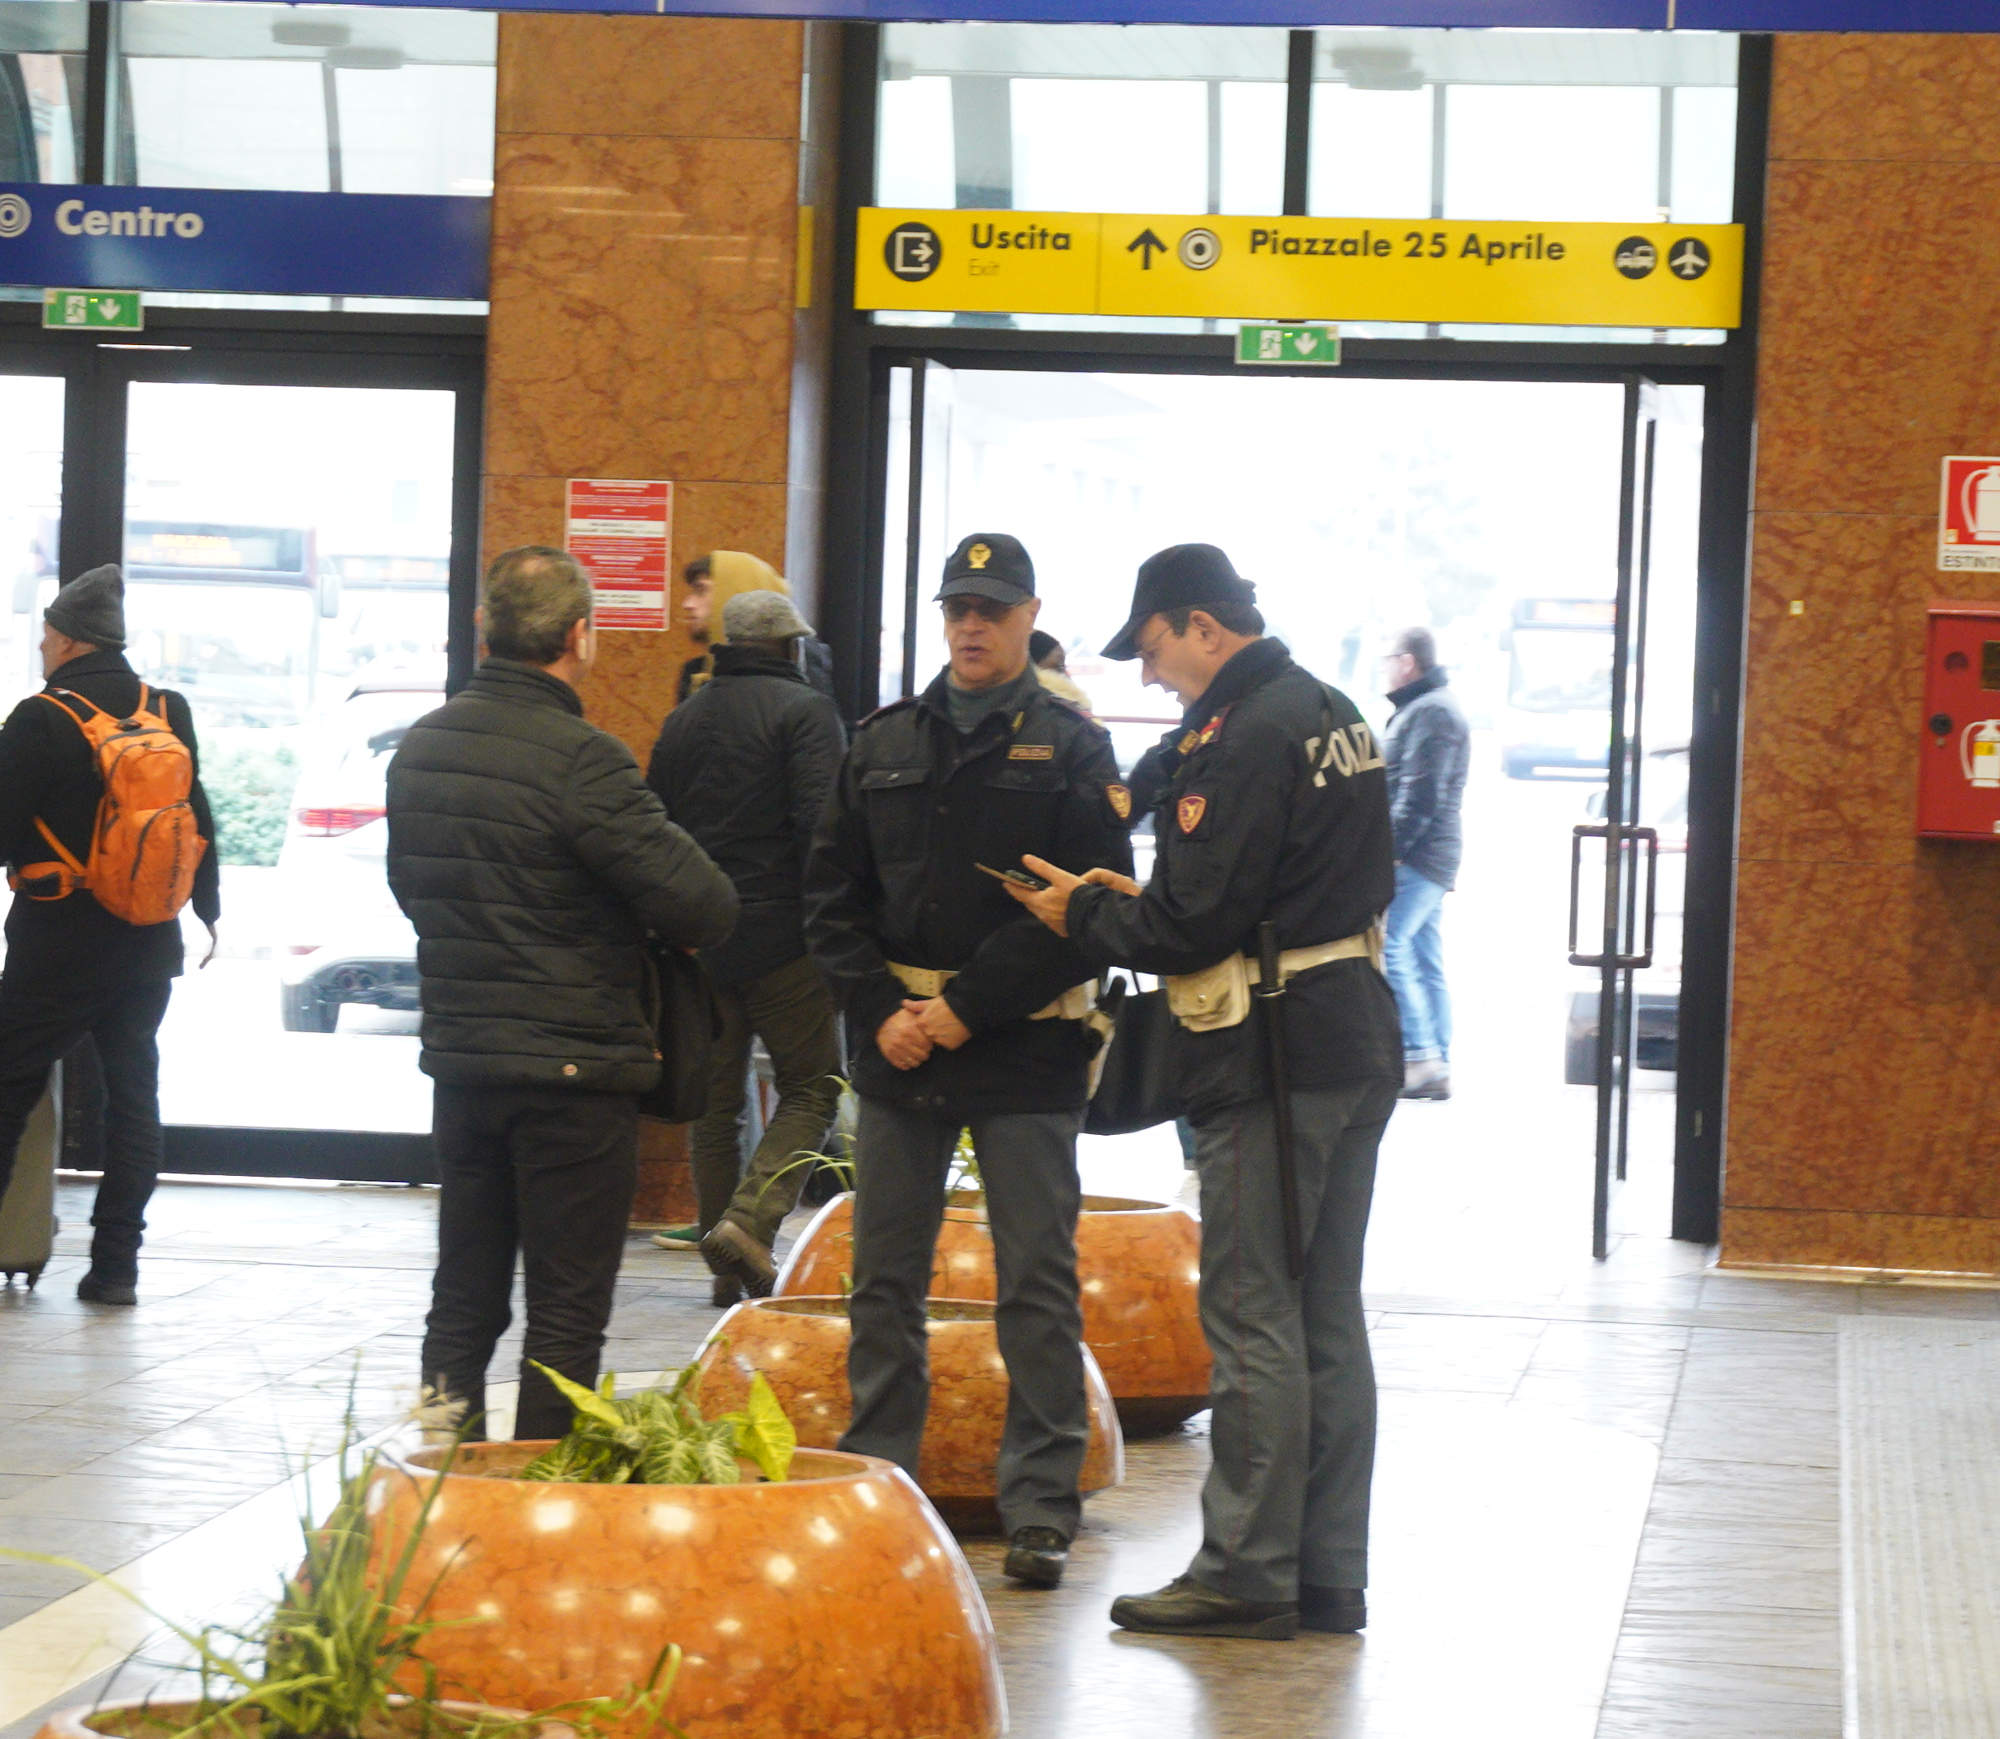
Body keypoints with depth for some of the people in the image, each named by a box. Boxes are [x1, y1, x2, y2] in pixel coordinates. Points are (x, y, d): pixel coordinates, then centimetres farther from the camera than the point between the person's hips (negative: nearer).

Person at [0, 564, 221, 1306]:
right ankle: (116, 1264, 7)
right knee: (133, 1092, 9)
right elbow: (199, 822, 12)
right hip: (149, 940, 6)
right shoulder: (169, 714, 4)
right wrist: (208, 909, 23)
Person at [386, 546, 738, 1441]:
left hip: (459, 1059, 7)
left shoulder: (422, 746, 5)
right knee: (566, 1317, 1)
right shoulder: (581, 761, -19)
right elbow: (703, 907, -20)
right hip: (575, 1070, -7)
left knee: (462, 1301, 14)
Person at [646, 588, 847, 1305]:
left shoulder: (682, 721, 15)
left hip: (698, 941, 6)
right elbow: (821, 822, -16)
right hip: (782, 936, -6)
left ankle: (730, 1268, 11)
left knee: (714, 1100, 11)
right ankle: (750, 1221, -17)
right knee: (810, 1086, 2)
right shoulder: (804, 710, -5)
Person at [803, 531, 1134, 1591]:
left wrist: (966, 1008, -13)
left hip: (1027, 1054, -4)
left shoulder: (1070, 748, 0)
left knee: (1037, 1284, -2)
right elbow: (832, 895, 10)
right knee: (884, 1280, 8)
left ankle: (1040, 1505, 3)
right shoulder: (885, 743, 11)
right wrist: (881, 1010, -5)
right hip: (896, 1046, 4)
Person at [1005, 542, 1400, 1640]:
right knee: (1327, 1319, 12)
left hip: (1271, 1060, -10)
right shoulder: (1332, 715, 15)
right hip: (1355, 1043, 10)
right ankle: (1328, 1577, 17)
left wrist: (1085, 917, 1)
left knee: (1252, 1318, -4)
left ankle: (1247, 1575, 0)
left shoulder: (1240, 737, -15)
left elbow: (1195, 923, -18)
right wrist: (1135, 902, 14)